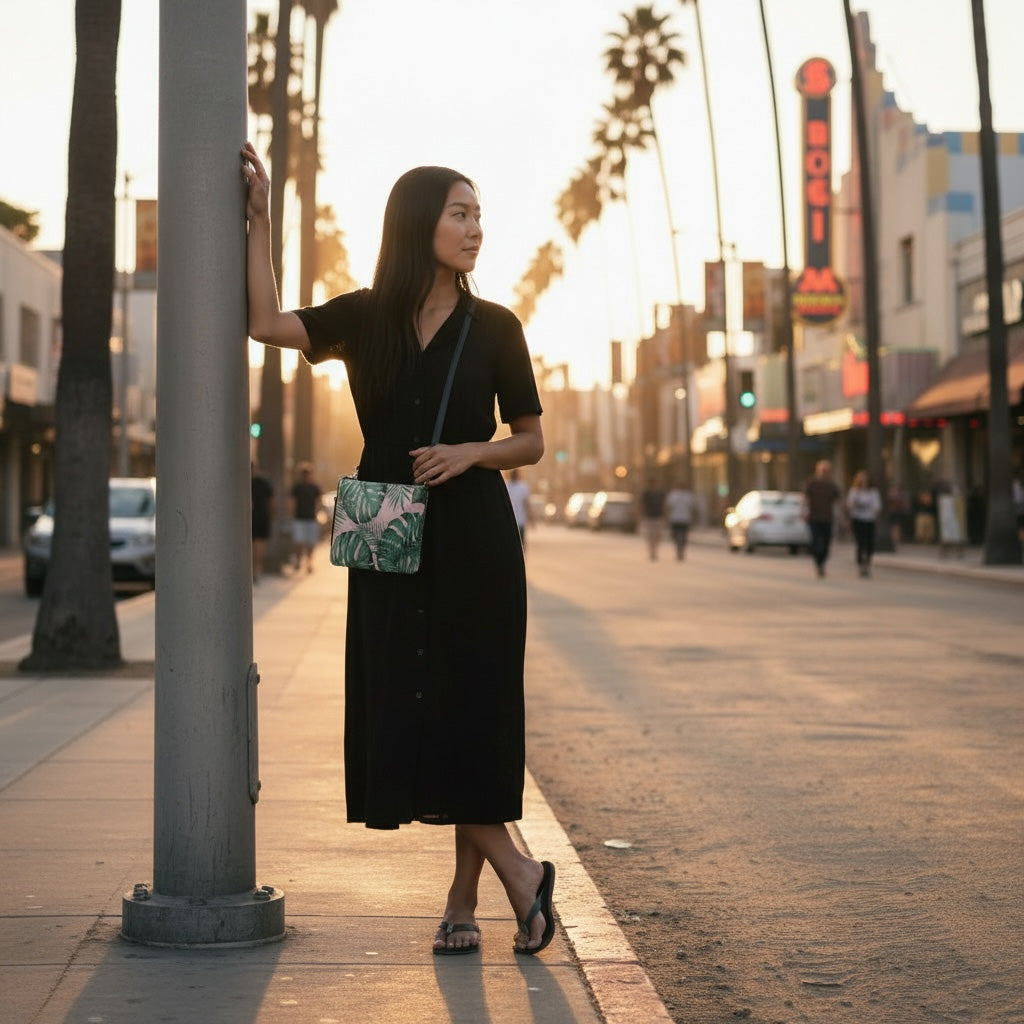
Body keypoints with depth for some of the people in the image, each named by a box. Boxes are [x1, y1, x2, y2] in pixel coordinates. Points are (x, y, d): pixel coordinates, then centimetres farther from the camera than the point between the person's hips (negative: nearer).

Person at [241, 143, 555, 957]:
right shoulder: (365, 318, 4)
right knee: (409, 716, -2)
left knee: (472, 716, -3)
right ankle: (519, 874, 9)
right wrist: (258, 220, -11)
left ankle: (463, 899, 8)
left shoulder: (494, 327, 2)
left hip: (474, 540, -1)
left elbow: (532, 441, 6)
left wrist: (473, 452, -12)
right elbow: (266, 322, -10)